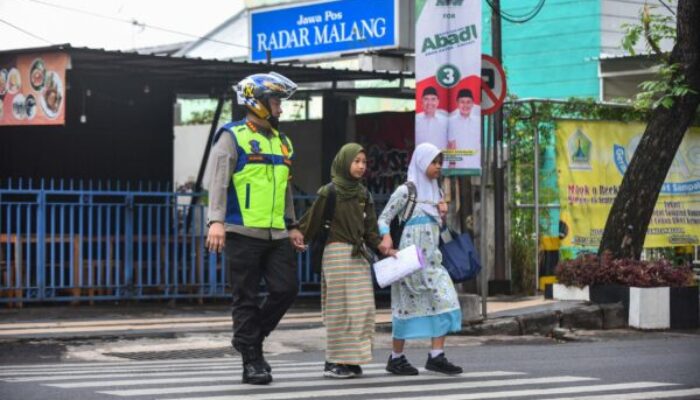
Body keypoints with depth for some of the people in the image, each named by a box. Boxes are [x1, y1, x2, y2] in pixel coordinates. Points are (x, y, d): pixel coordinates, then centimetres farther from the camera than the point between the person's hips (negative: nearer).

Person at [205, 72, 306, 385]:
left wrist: (292, 225, 24)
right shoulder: (233, 137, -3)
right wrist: (216, 221, -21)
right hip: (243, 233, -7)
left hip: (276, 235, 7)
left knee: (286, 290, 0)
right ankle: (251, 360, 8)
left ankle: (250, 338, 20)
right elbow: (218, 182, -11)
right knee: (246, 298, 0)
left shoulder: (281, 142, 19)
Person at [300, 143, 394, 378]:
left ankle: (351, 360, 10)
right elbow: (312, 222, -8)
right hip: (337, 253, -6)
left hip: (358, 255, 6)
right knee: (340, 308, -6)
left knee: (361, 307, 3)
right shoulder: (329, 192, -5)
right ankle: (333, 362, -1)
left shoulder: (363, 194, 12)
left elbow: (370, 229, 12)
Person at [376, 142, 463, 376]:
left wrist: (443, 214, 4)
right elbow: (384, 218, -6)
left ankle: (436, 355, -8)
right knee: (408, 305, -1)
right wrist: (386, 237, -25)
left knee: (444, 302, -6)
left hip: (431, 258, 7)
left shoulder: (433, 191, 15)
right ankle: (396, 358, 9)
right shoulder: (406, 191, -6)